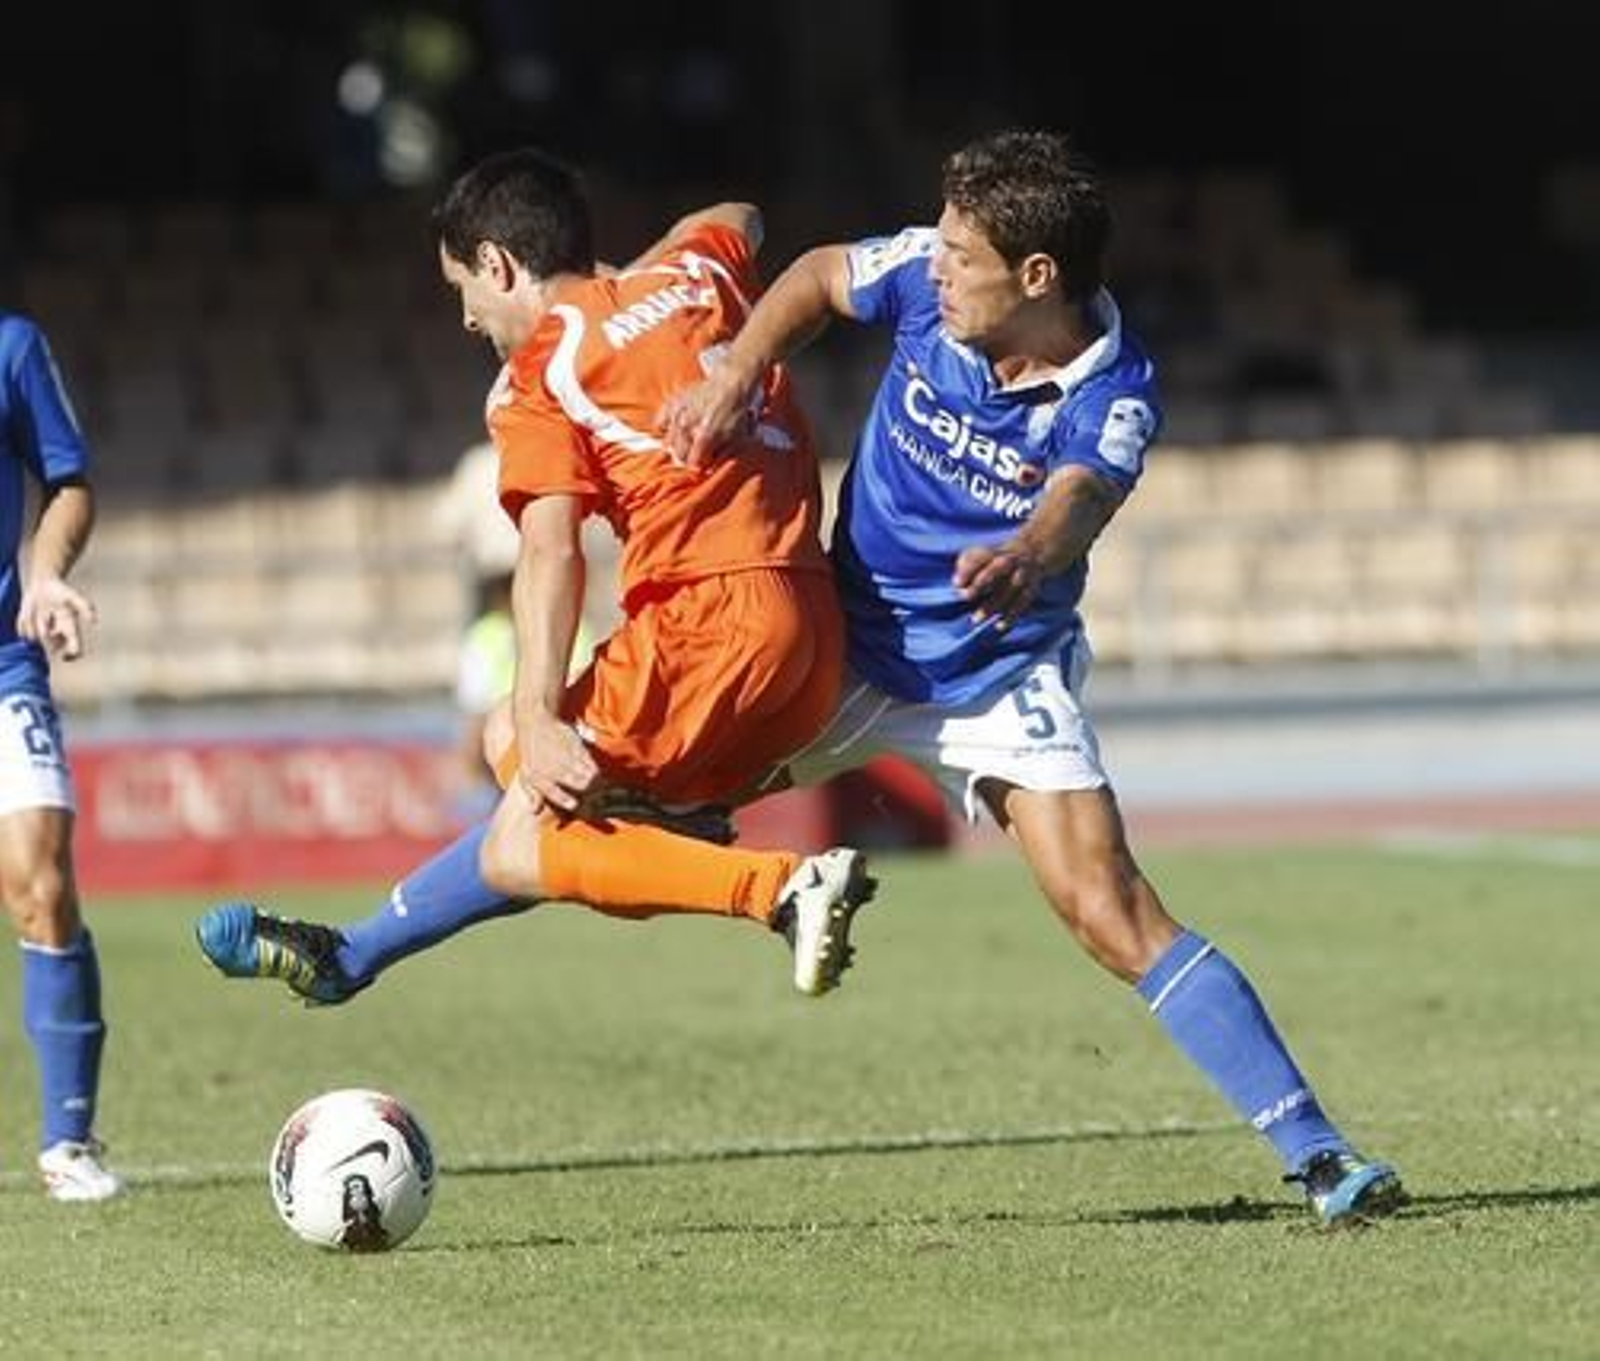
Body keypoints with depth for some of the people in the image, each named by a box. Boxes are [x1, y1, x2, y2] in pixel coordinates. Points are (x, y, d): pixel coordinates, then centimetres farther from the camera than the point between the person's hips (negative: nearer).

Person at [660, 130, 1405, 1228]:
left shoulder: (1113, 395, -24)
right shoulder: (928, 275, -14)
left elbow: (1075, 502, -43)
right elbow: (819, 278, 6)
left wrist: (1024, 563, -66)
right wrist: (737, 376, -10)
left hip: (1001, 672, -4)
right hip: (843, 641, 4)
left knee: (1111, 908, -19)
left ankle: (1315, 1152, -17)